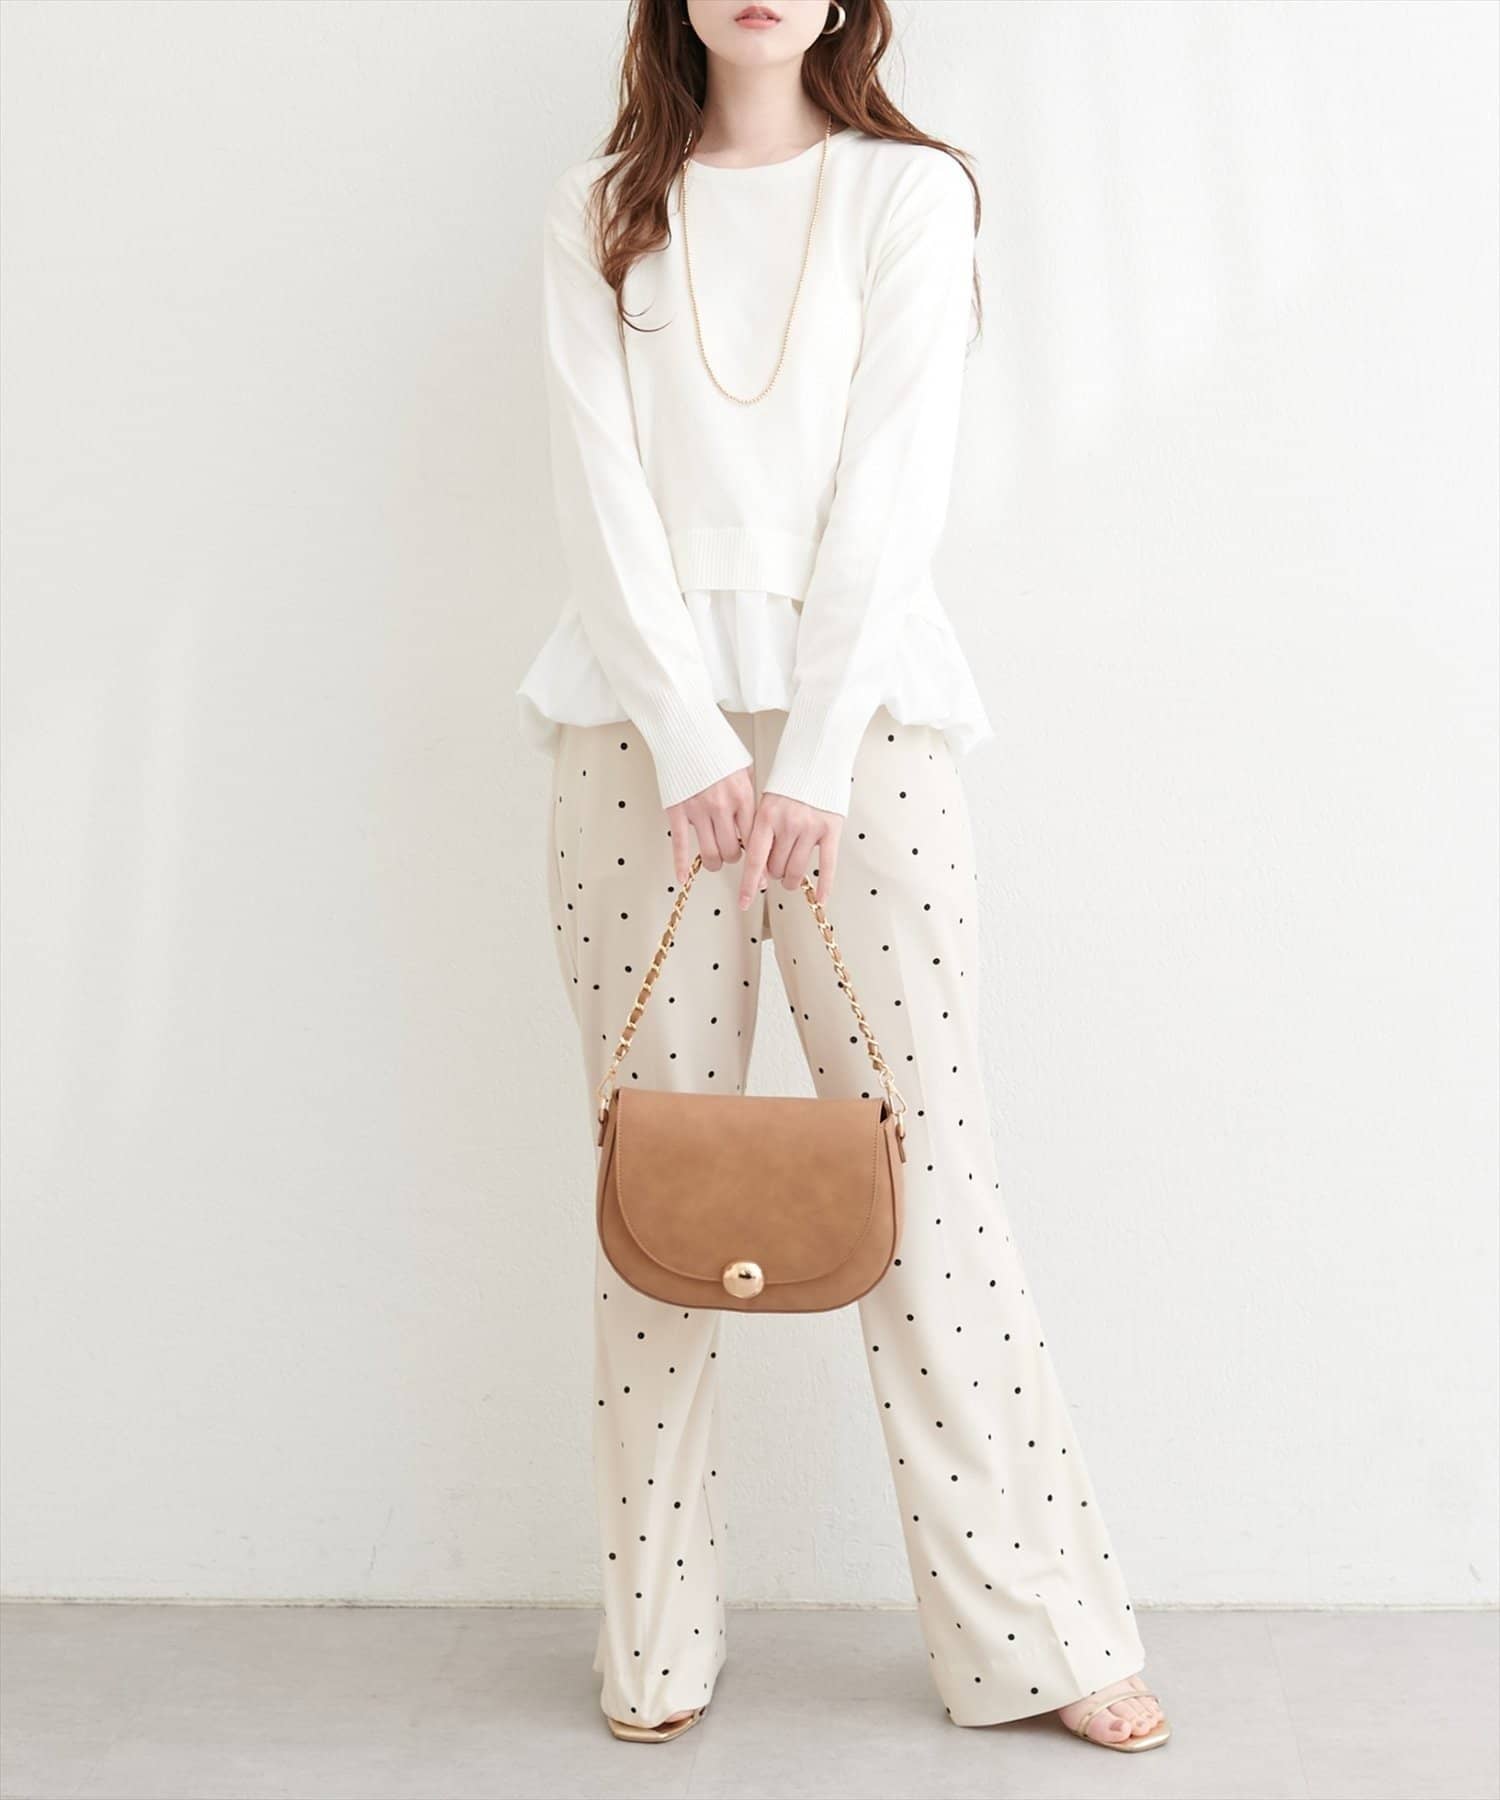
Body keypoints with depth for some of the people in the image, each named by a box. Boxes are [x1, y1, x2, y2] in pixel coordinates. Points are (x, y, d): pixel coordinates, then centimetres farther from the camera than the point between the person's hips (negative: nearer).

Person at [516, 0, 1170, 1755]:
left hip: (856, 708, -1)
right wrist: (692, 739, -10)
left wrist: (813, 758, -12)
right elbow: (602, 482, 1)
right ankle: (657, 1640, 14)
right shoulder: (600, 212, 13)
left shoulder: (909, 189, 9)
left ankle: (1034, 1631, 8)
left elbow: (889, 482, -3)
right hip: (644, 719, 1)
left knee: (923, 1157, -2)